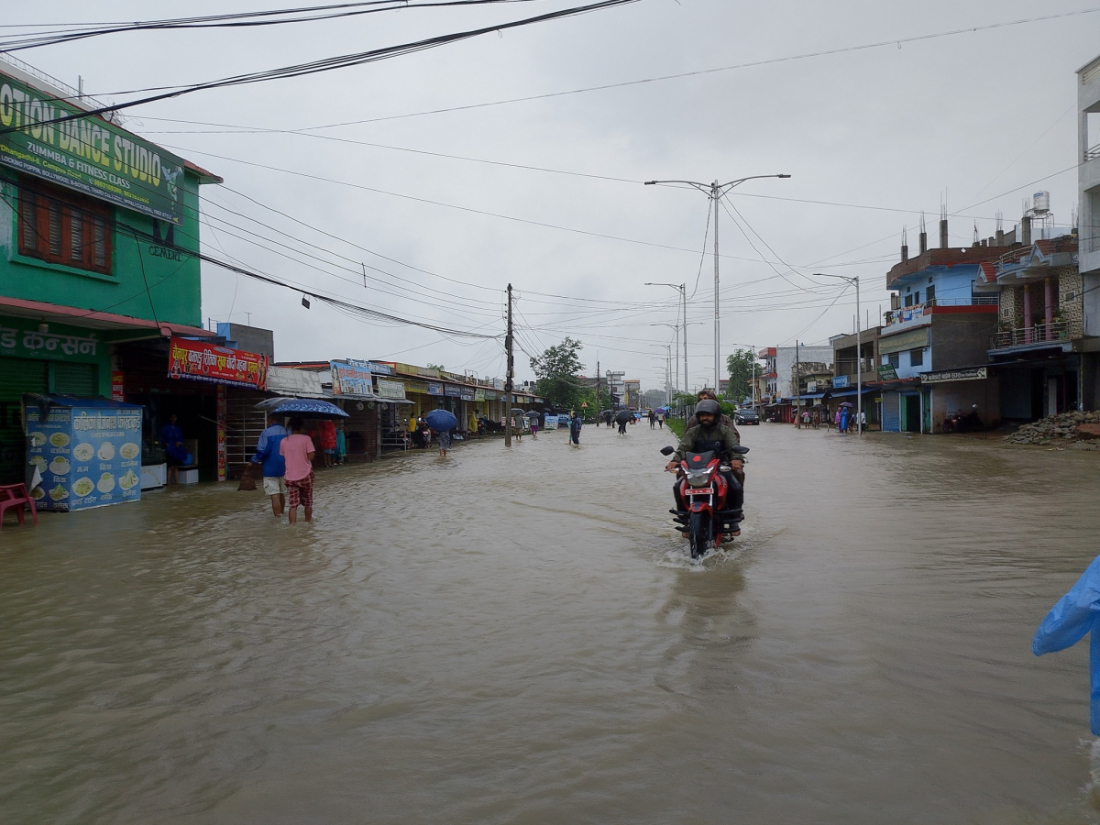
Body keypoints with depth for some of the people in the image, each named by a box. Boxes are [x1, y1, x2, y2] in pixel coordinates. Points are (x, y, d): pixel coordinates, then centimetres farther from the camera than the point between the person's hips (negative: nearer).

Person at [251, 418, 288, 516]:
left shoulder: (266, 433, -12)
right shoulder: (286, 432, 3)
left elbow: (262, 451, -17)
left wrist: (254, 461, -2)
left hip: (271, 469, -5)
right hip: (284, 468, 5)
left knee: (275, 495, -4)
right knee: (282, 494, 18)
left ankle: (277, 516, -7)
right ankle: (281, 513, 30)